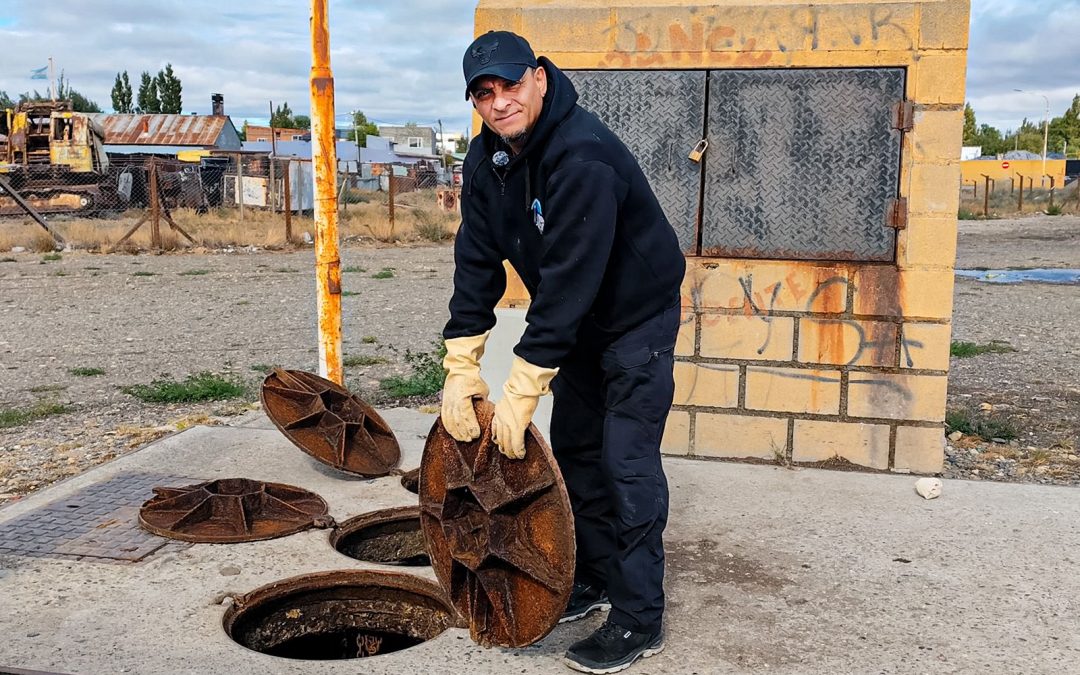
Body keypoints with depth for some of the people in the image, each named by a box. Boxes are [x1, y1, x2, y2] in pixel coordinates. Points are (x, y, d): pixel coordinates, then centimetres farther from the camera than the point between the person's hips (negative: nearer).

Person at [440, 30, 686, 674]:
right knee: (575, 449, 13)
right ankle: (595, 577, 30)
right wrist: (461, 369, -13)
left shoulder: (583, 156, -32)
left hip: (639, 316, -8)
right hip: (579, 322, 8)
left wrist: (520, 394, -33)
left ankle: (639, 620, 4)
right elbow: (477, 263, -6)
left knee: (626, 461, -8)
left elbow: (567, 282, -35)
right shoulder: (487, 159, -6)